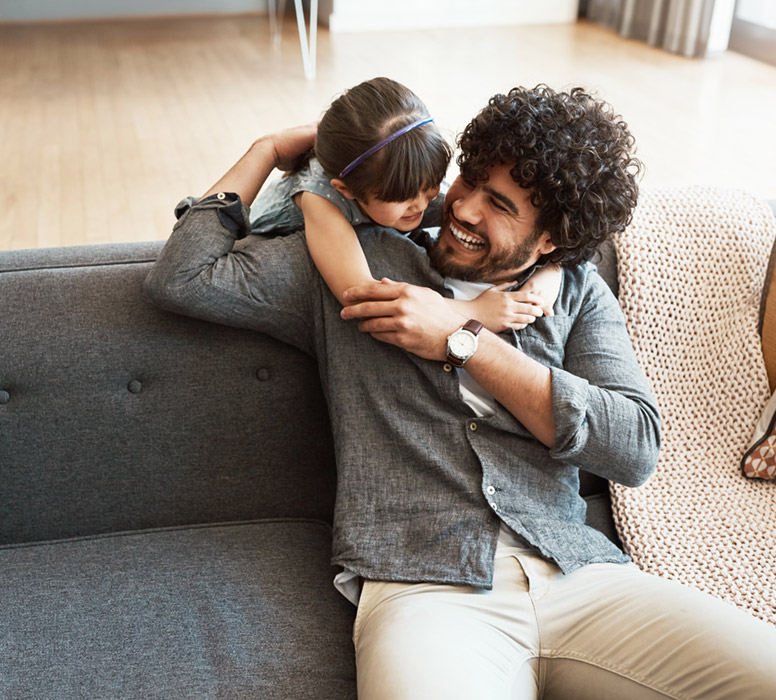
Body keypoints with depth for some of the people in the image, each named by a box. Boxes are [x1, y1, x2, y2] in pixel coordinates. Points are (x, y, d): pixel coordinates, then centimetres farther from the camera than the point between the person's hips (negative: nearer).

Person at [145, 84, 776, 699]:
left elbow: (636, 447, 1)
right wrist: (269, 150, 18)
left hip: (581, 577, 4)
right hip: (424, 590, -3)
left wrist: (463, 339, -3)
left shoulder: (579, 293, 16)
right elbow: (181, 278, 9)